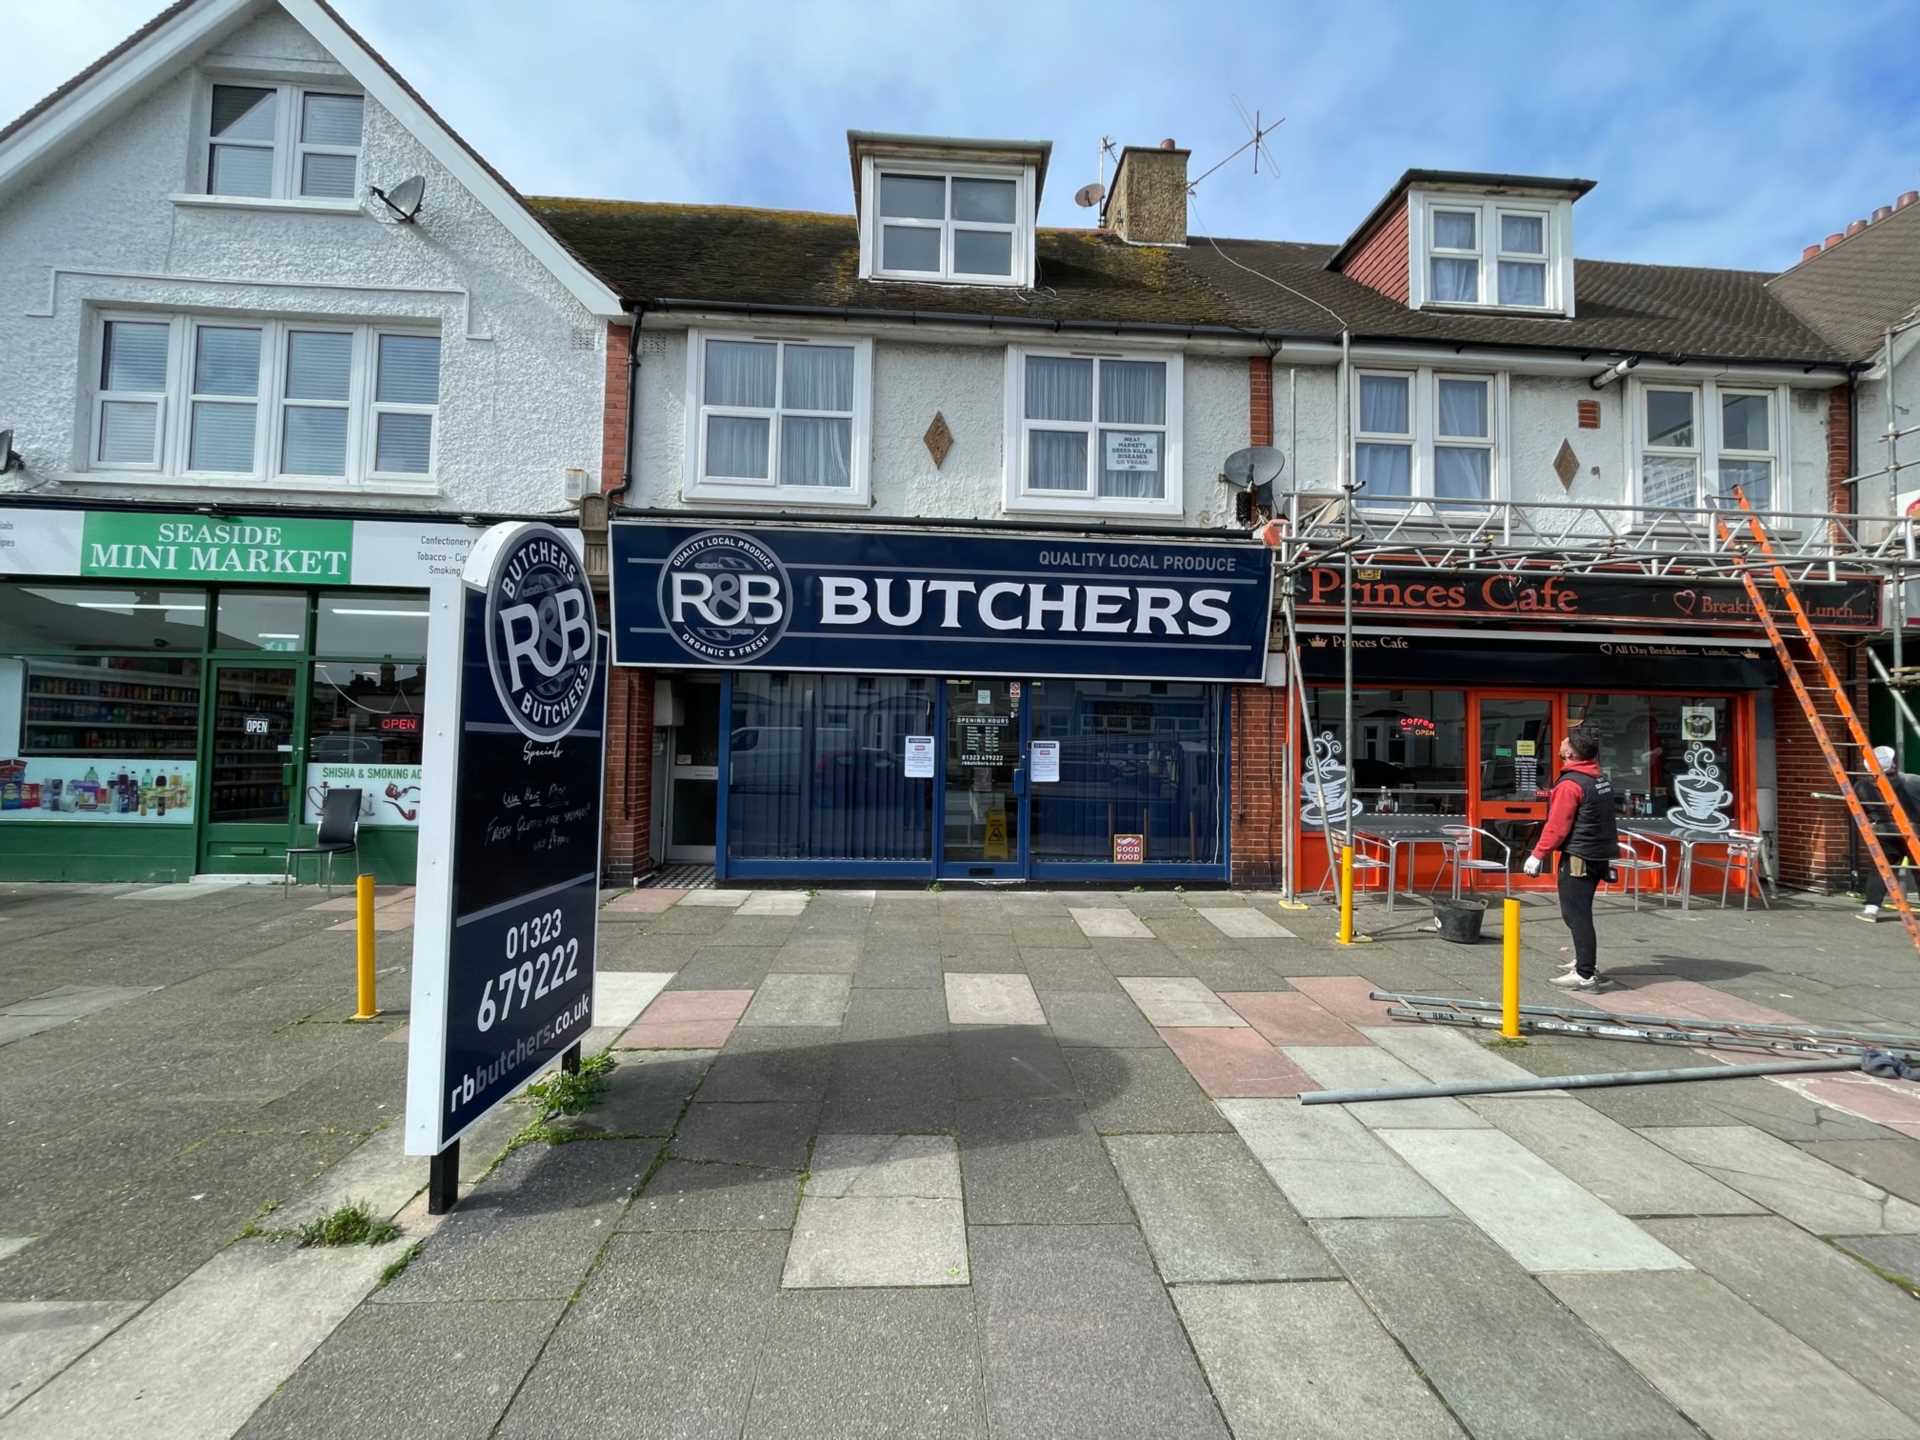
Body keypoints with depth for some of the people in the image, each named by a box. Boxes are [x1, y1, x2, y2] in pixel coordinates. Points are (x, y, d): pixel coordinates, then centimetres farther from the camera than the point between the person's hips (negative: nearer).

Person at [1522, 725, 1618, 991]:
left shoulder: (1570, 784, -18)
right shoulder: (1602, 779, 11)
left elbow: (1557, 826, -18)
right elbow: (1600, 819, 19)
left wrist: (1538, 854, -13)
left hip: (1578, 857, -9)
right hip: (1599, 855, 9)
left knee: (1576, 915, -5)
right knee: (1578, 912, 20)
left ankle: (1585, 975, -3)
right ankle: (1587, 963, 30)